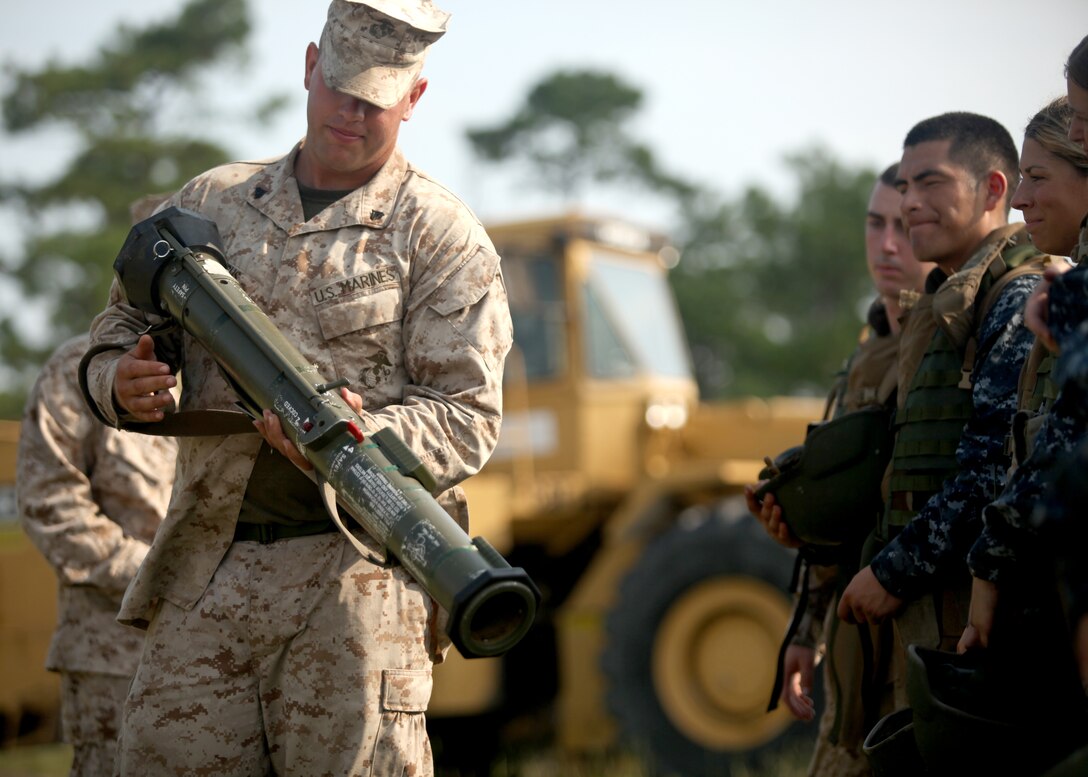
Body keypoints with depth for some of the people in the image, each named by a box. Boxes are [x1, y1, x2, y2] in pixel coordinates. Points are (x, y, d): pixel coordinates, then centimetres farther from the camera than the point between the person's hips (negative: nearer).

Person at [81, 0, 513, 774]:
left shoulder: (442, 235, 3)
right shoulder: (212, 202, 15)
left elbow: (468, 418, -3)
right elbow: (122, 324, 23)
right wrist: (124, 381, -2)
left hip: (354, 572, -4)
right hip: (205, 572, 4)